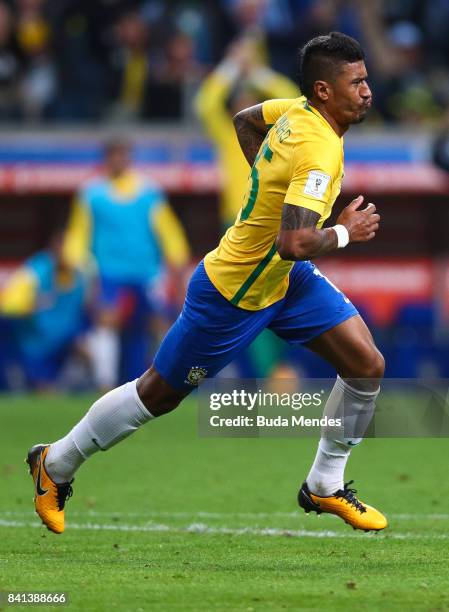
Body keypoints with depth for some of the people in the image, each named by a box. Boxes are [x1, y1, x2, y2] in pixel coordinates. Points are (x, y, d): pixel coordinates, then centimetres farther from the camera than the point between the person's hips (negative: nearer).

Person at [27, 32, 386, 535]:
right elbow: (293, 244, -42)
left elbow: (245, 120, 16)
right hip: (232, 297, -9)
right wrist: (345, 233, -24)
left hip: (285, 282, 9)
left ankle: (324, 487, 16)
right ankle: (56, 465, 30)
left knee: (367, 367, -2)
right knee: (158, 395, 10)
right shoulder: (319, 150, -33)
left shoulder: (296, 111, -6)